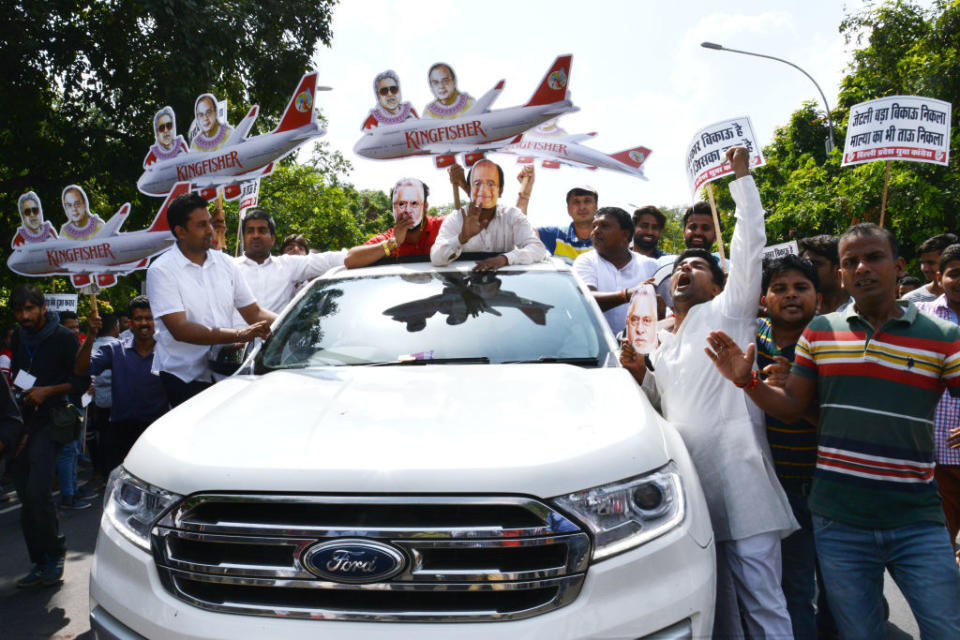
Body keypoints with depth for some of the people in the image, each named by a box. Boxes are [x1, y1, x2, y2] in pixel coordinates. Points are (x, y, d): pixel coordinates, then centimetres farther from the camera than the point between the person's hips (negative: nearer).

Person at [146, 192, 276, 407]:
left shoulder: (226, 264, 10)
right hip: (182, 379, -4)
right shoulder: (161, 270, -6)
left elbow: (254, 312, 11)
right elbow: (180, 329, -16)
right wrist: (240, 335, -25)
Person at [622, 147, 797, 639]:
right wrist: (639, 375, 7)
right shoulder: (661, 341, 21)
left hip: (739, 479, -6)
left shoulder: (726, 312, 5)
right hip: (688, 484, 6)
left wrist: (742, 177, 2)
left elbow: (750, 245, -1)